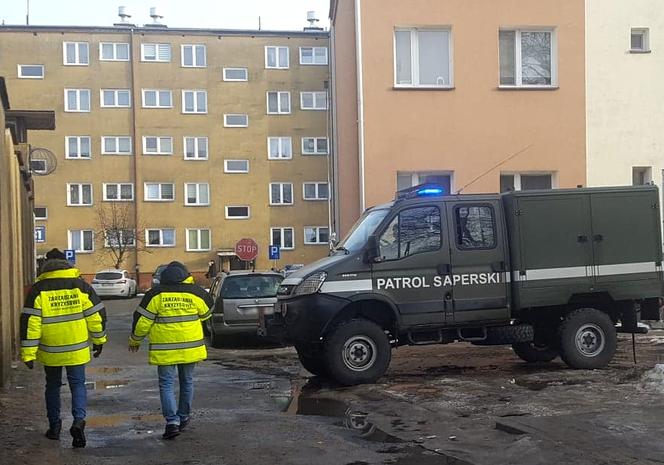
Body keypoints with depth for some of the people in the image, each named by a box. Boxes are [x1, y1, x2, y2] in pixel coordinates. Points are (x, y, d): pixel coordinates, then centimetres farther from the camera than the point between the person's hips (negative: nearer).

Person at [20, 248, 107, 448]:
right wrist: (99, 340, 13)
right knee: (78, 385, 8)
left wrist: (28, 353, -6)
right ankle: (79, 420, -14)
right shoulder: (80, 285, -3)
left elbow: (30, 322, -9)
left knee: (53, 386, 18)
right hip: (77, 349, 0)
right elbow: (97, 314, 0)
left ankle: (54, 426, 23)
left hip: (50, 350, 0)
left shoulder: (38, 289, -6)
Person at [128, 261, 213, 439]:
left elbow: (142, 321, -4)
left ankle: (172, 421, -10)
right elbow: (206, 314, 16)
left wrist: (134, 340, 12)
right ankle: (183, 418, 27)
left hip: (165, 349, -2)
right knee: (187, 382, 17)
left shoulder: (155, 294, -6)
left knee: (166, 384, 3)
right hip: (190, 347, 2)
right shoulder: (196, 293, -1)